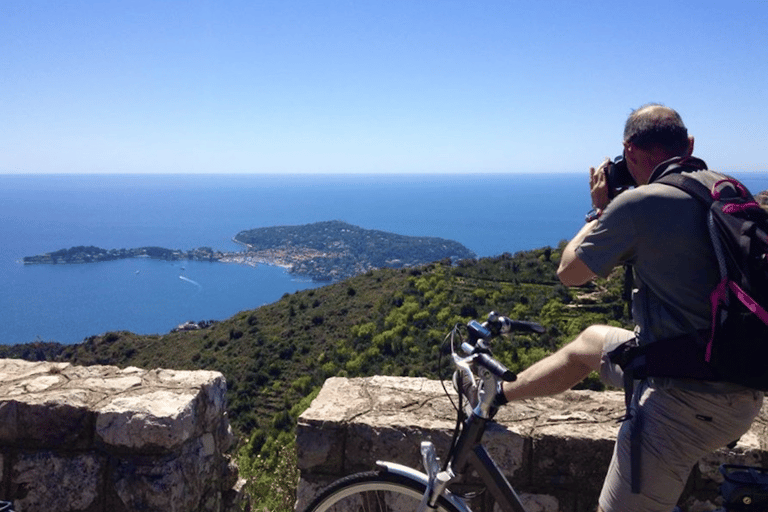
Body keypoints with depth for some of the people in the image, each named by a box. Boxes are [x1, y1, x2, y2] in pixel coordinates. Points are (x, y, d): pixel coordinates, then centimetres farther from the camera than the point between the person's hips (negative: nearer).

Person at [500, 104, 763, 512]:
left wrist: (600, 210, 7)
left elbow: (569, 273, -5)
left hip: (686, 403, -10)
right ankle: (497, 392, 42)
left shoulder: (639, 203, -20)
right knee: (590, 340, 27)